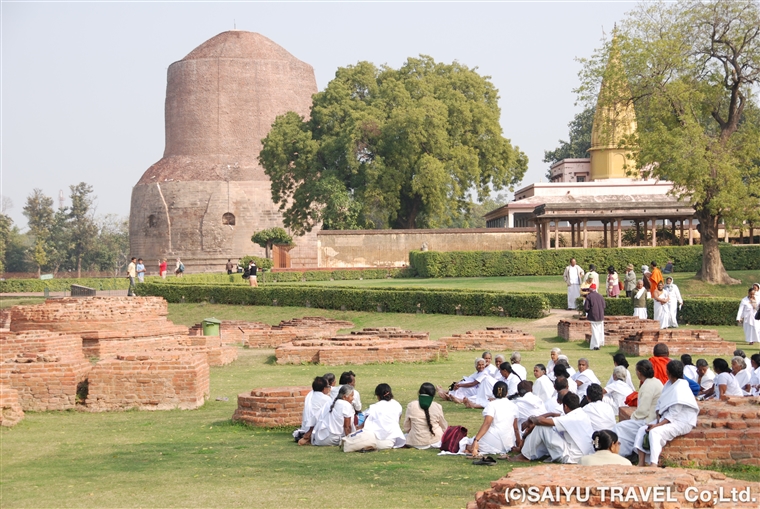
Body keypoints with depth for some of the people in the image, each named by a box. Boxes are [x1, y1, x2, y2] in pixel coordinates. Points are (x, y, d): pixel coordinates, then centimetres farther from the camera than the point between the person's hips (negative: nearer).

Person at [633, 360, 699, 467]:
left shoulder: (679, 389, -20)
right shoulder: (669, 384, 8)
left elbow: (673, 415, -22)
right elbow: (660, 403, 12)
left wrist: (657, 425, -23)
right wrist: (658, 417, -6)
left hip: (682, 422, -10)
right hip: (667, 417, 10)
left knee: (655, 432, -33)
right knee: (642, 430, -5)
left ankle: (654, 465, -39)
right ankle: (641, 464, -14)